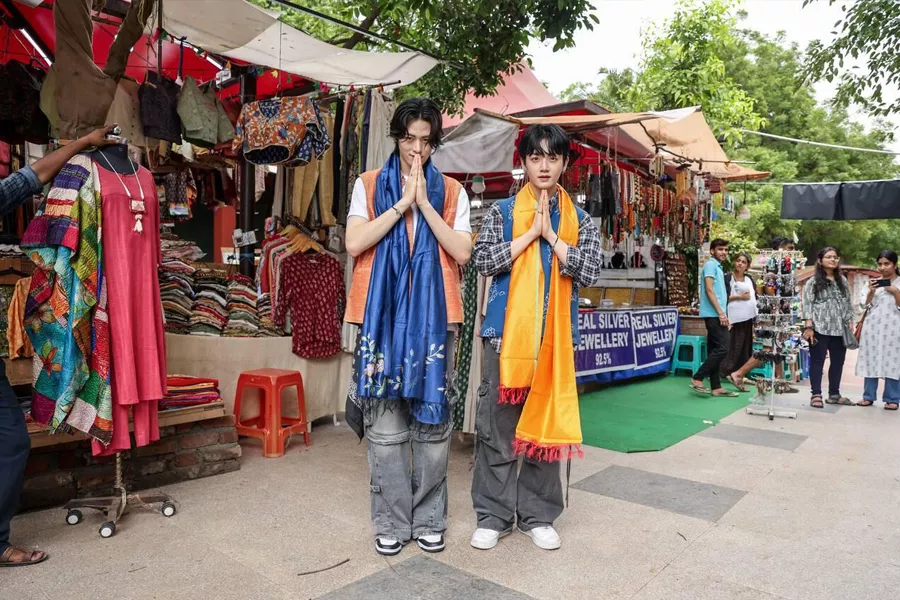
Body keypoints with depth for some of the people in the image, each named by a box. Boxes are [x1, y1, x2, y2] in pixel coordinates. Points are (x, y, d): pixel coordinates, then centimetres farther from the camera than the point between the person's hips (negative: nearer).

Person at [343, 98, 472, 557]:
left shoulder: (451, 191, 11)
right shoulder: (369, 185, 9)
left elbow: (462, 253, -2)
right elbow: (354, 244, -6)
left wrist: (424, 203, -7)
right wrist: (403, 201, -8)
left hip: (433, 316, 1)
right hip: (382, 316, 0)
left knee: (433, 420, 6)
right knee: (385, 425, 4)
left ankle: (429, 519, 22)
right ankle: (391, 522, 18)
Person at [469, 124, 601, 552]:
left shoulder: (580, 220, 10)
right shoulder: (502, 212, 7)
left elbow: (589, 271, -4)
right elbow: (483, 261, -7)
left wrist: (551, 234, -8)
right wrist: (530, 233, -9)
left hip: (556, 334, 1)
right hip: (507, 330, -1)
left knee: (547, 421, 7)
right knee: (498, 423, 2)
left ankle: (538, 515, 22)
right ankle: (493, 514, 17)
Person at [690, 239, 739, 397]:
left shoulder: (718, 266, 22)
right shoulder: (711, 264, -7)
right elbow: (709, 290, -17)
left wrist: (723, 315, 19)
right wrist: (721, 313, -19)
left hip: (716, 315, 10)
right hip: (713, 314, -10)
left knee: (715, 350, 8)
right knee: (722, 348, -13)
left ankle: (716, 387, 10)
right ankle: (697, 378, -10)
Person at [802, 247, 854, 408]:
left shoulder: (843, 281, 13)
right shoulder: (813, 282, -1)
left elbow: (848, 304, 15)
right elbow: (807, 305, -7)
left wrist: (849, 325, 8)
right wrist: (809, 327, -15)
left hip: (839, 329, 5)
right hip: (820, 329, -5)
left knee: (838, 362, 9)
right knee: (817, 361, -1)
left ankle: (834, 394, 20)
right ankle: (816, 395, 3)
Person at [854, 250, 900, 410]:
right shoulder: (875, 282, 11)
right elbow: (866, 305, 9)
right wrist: (871, 292, -7)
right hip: (873, 325, 3)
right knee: (871, 361, 4)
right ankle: (869, 396, 9)